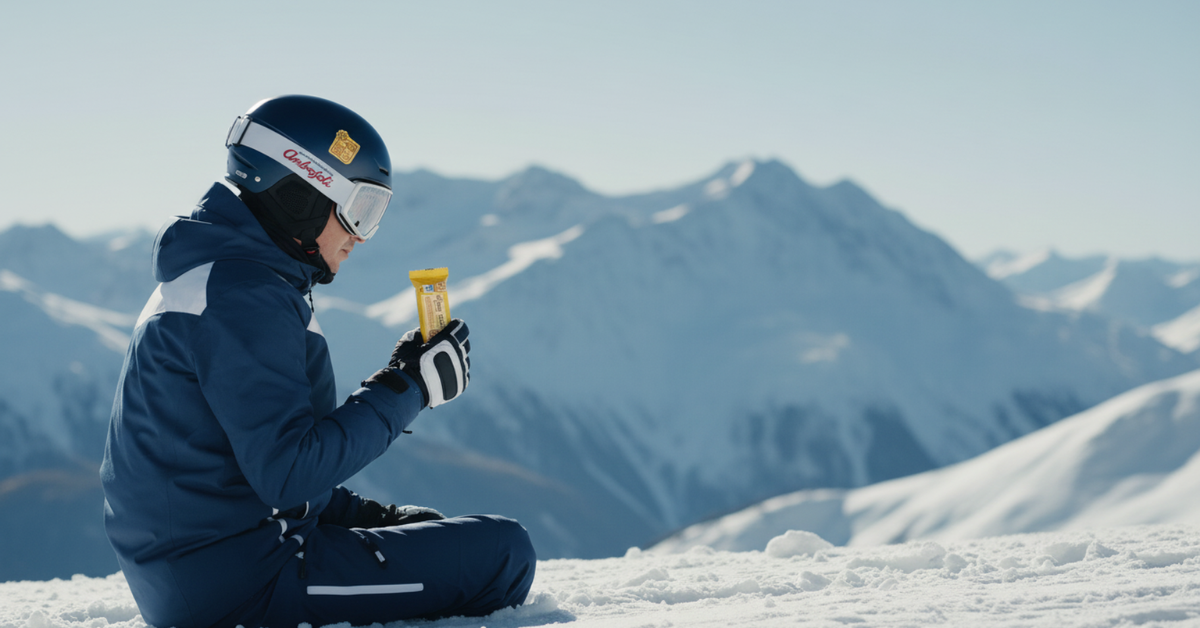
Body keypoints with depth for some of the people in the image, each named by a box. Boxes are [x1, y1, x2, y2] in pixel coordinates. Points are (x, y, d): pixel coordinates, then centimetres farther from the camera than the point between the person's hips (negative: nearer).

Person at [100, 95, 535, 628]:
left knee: (435, 533, 28)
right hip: (237, 580, -11)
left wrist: (370, 515, 12)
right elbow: (288, 472, -26)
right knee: (502, 552, -11)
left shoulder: (210, 275, 17)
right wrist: (408, 388, -17)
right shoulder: (241, 294, -18)